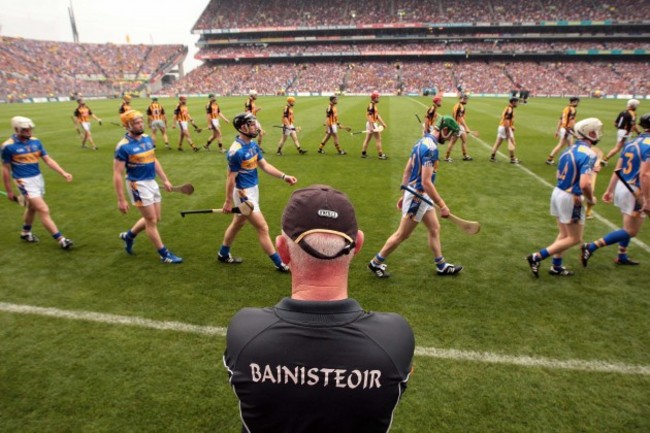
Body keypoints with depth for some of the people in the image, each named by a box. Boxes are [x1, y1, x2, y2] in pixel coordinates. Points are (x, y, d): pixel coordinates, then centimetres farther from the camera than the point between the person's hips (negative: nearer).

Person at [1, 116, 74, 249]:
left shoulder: (35, 141, 2)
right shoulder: (8, 146, -12)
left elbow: (48, 160, 4)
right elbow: (5, 169, -5)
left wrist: (64, 173, -8)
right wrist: (9, 191, -2)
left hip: (38, 178, 6)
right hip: (25, 182, -6)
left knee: (32, 208, 22)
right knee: (44, 210, -11)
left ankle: (25, 233, 45)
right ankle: (61, 239, -9)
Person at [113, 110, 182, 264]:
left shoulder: (147, 138, 5)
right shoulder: (123, 146, -16)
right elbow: (117, 175, -16)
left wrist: (165, 180, 16)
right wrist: (121, 200, -17)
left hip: (152, 182, 8)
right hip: (138, 185, -8)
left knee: (155, 218, 16)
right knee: (151, 221, 1)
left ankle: (129, 235, 39)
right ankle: (164, 254, 12)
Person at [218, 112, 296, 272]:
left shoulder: (253, 144, 2)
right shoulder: (236, 151, -24)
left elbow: (264, 165, 8)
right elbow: (231, 178, -18)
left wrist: (284, 176, 0)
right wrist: (228, 201, -12)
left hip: (253, 190, 9)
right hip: (243, 194, -9)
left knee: (237, 224, 23)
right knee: (263, 228, -2)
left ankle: (223, 254, 42)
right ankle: (279, 263, 10)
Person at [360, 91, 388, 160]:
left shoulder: (374, 105, 15)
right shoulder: (371, 105, -16)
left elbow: (377, 116, 20)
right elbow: (369, 116, -23)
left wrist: (383, 123, 20)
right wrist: (372, 126, -28)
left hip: (373, 124, 10)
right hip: (372, 124, -10)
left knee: (367, 139, 12)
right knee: (378, 139, -3)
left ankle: (363, 153, 18)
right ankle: (380, 154, 3)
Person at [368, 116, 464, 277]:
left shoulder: (422, 142, 8)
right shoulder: (431, 148, -22)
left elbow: (407, 171, 13)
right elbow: (426, 182, -27)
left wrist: (404, 195, 19)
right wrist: (442, 205, -22)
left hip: (419, 195, 10)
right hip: (417, 196, -10)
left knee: (435, 228, 17)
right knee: (402, 235, 3)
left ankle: (441, 265, 29)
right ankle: (375, 263, 16)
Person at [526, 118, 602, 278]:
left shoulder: (570, 149, 7)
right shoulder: (588, 154, -19)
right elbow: (584, 184, -28)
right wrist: (591, 199, -10)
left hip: (557, 192, 8)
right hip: (571, 199, -8)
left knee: (564, 234, 20)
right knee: (575, 238, 6)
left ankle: (556, 267, 27)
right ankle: (537, 257, -1)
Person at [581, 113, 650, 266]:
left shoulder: (631, 143, 8)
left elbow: (617, 169, 12)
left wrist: (609, 190, 18)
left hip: (622, 186, 9)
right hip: (635, 192, -9)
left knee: (629, 226, 24)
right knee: (630, 231, 1)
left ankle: (621, 256, 35)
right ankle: (591, 247, -6)